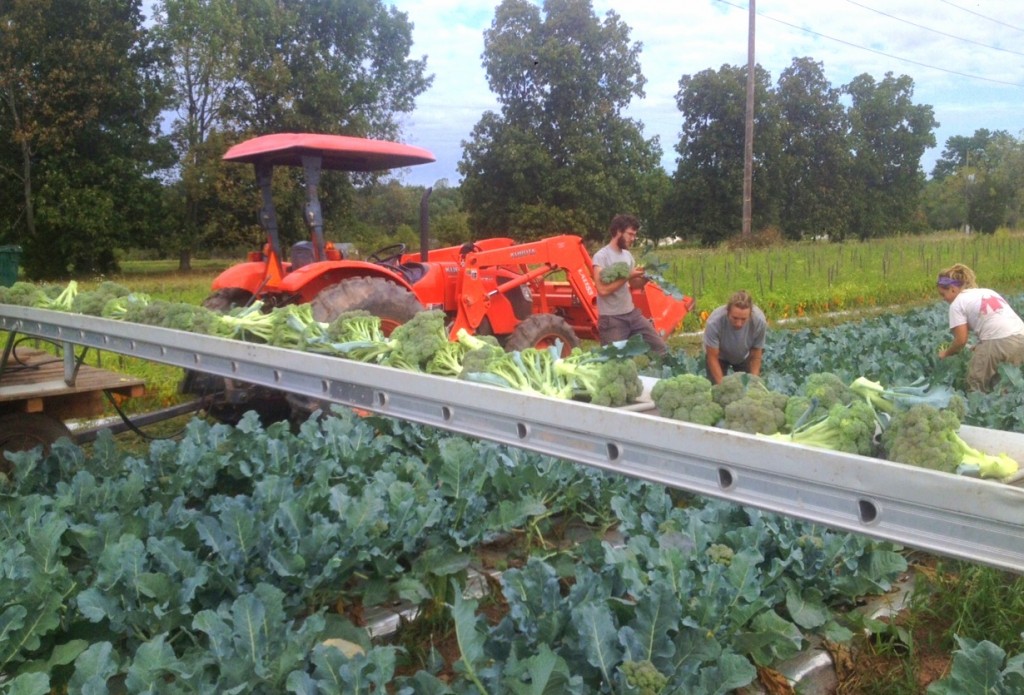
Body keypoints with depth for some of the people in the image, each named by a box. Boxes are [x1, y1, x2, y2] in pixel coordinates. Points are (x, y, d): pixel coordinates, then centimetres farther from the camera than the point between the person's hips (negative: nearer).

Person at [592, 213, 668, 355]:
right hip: (611, 319, -7)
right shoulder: (601, 256, -14)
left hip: (632, 313, 7)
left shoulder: (627, 255, 10)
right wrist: (628, 276, -20)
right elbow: (603, 290, -24)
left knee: (661, 349, 8)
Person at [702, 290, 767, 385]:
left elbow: (755, 357, -19)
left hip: (744, 356, 2)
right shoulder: (714, 322, -39)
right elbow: (712, 357, -25)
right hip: (720, 356, -1)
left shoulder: (760, 321, -33)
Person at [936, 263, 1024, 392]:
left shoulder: (957, 303, 3)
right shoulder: (988, 292, 25)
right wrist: (980, 347, 25)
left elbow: (961, 340, 0)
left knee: (976, 386, 6)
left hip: (998, 343, -7)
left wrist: (945, 353, 17)